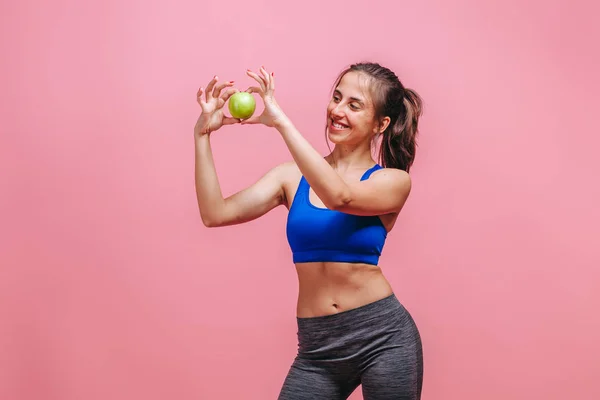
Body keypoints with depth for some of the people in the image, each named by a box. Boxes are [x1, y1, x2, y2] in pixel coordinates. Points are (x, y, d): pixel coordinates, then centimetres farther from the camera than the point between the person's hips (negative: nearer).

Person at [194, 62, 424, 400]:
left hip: (383, 336, -2)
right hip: (317, 347, 2)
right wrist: (203, 134, -12)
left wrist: (281, 122, -24)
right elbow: (216, 214, -5)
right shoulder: (293, 177, 5)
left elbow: (339, 197, -23)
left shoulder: (394, 182, -2)